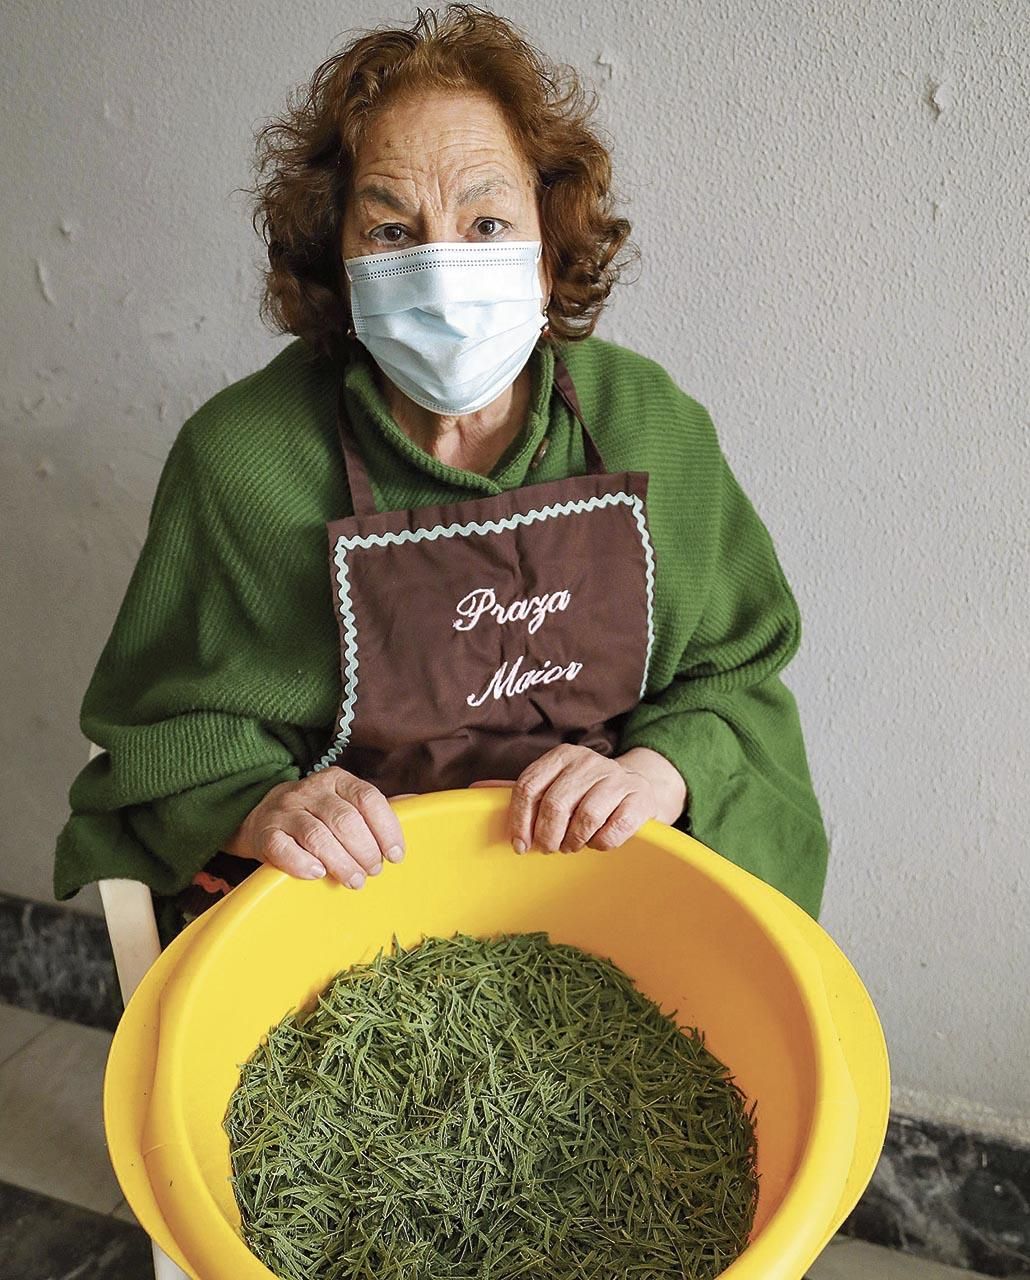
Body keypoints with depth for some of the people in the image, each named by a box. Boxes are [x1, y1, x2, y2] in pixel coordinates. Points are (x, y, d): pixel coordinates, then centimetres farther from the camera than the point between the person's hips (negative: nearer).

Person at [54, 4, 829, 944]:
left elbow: (738, 676, 4)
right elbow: (165, 728, 0)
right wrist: (261, 805, -21)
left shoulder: (652, 426, -2)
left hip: (606, 882, 2)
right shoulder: (242, 457, -9)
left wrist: (656, 771, -17)